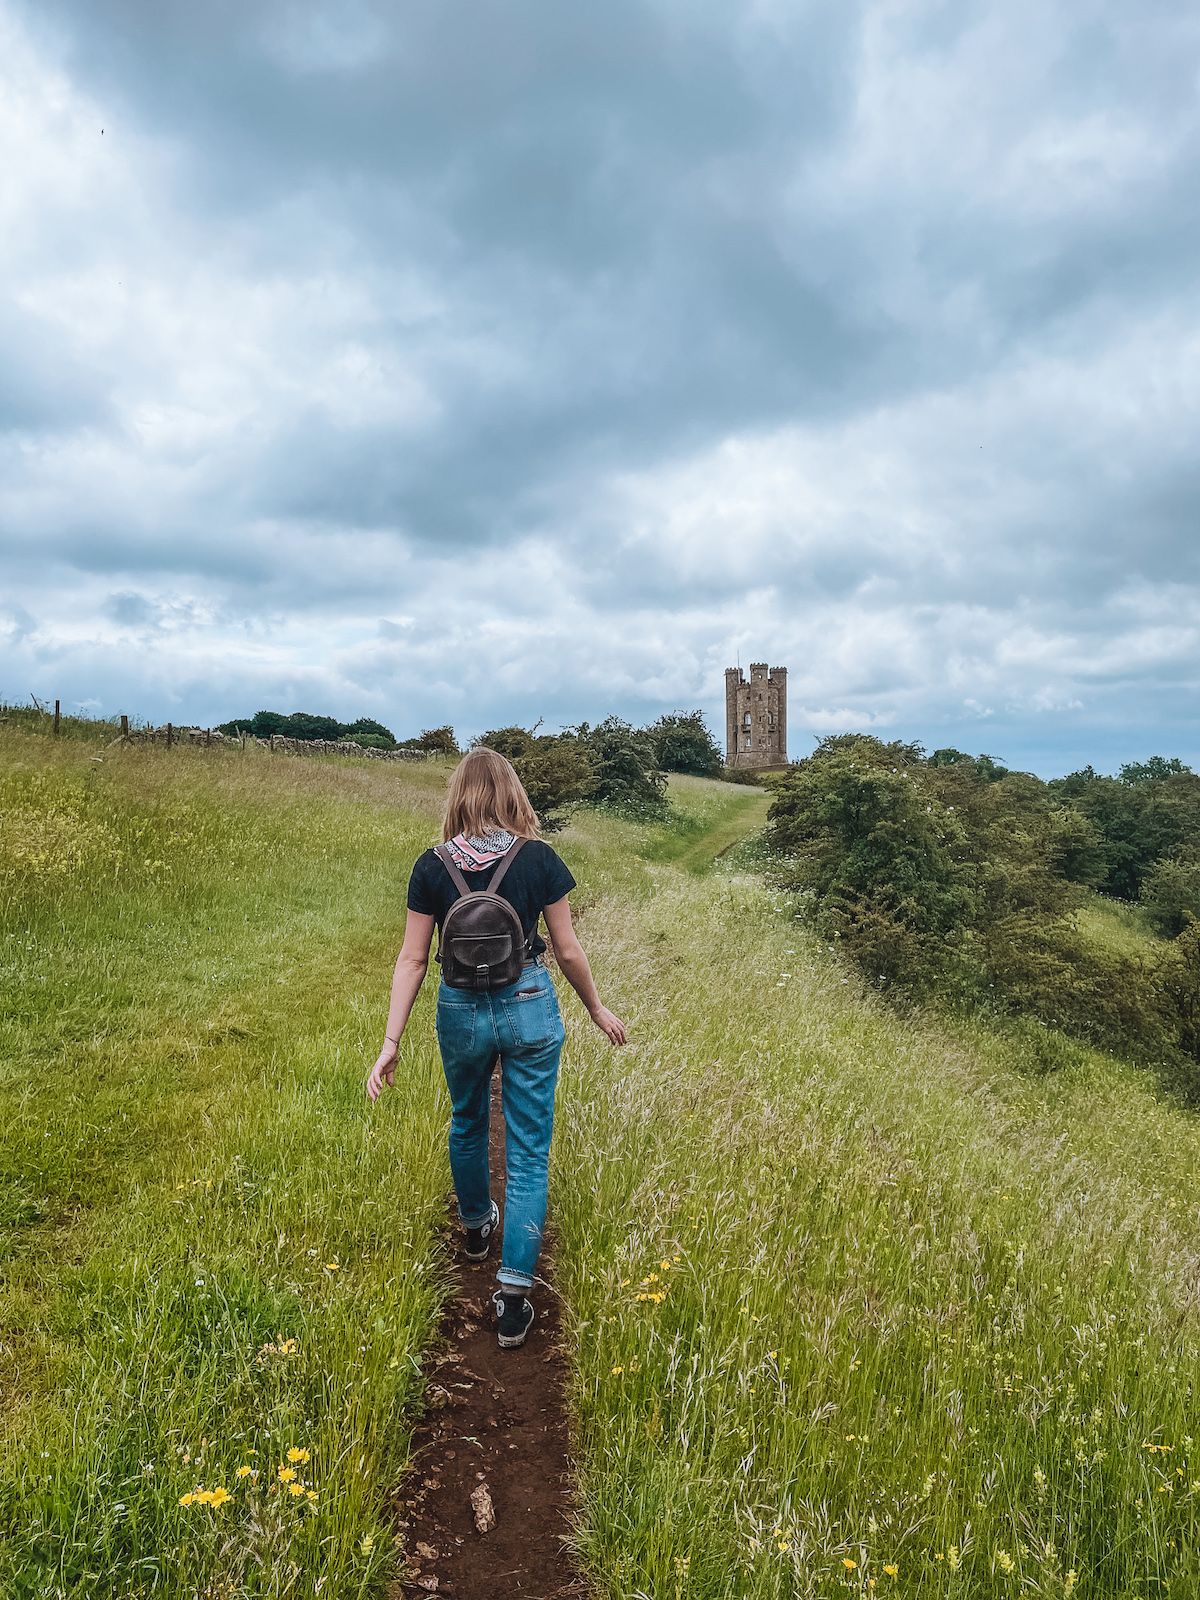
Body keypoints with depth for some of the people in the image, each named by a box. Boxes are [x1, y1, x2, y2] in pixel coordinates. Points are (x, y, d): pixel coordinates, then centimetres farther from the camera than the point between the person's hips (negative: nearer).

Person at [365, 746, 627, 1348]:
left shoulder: (433, 866, -7)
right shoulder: (540, 859, -10)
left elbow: (412, 959, -7)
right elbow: (568, 950, -5)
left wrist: (391, 1040, -3)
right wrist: (598, 1010, 10)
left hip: (461, 1010, 2)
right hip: (530, 1007, -2)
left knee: (467, 1124, 29)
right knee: (528, 1150, 8)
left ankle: (476, 1226, 53)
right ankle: (513, 1299, 10)